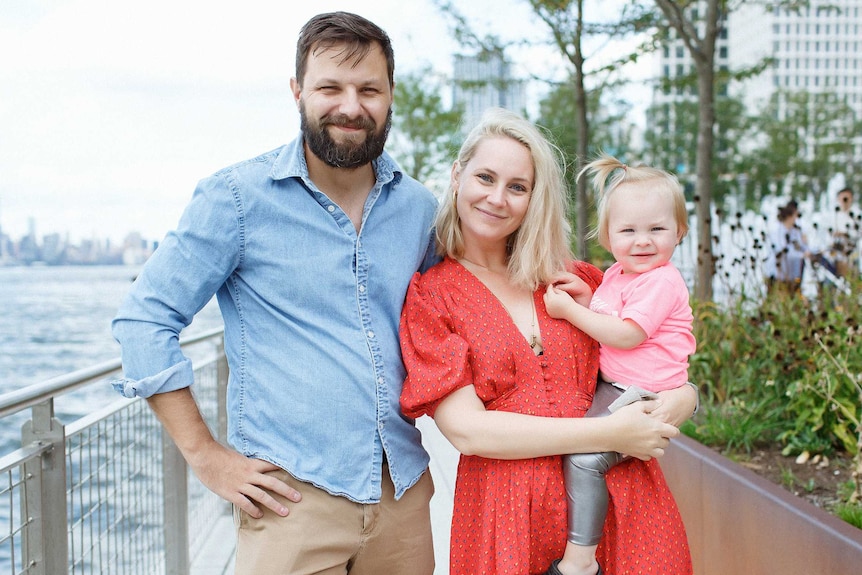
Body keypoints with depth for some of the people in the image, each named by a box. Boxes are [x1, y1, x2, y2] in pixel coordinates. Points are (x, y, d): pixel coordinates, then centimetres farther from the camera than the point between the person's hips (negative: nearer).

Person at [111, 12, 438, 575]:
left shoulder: (419, 207, 5)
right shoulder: (239, 196, -8)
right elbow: (145, 318, -7)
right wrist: (206, 457, -10)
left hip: (403, 490, 5)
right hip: (292, 495, -4)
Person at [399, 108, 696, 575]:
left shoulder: (575, 279, 9)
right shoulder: (428, 296, -1)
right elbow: (464, 428, -11)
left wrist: (682, 395, -4)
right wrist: (609, 434, -15)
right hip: (506, 518, -3)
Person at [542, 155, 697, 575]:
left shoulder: (661, 281, -16)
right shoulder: (617, 273, 13)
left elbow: (627, 335, -22)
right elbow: (605, 320, 21)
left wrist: (570, 310, -17)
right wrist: (587, 298, 0)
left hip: (645, 396, -10)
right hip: (612, 387, 10)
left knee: (584, 458, -21)